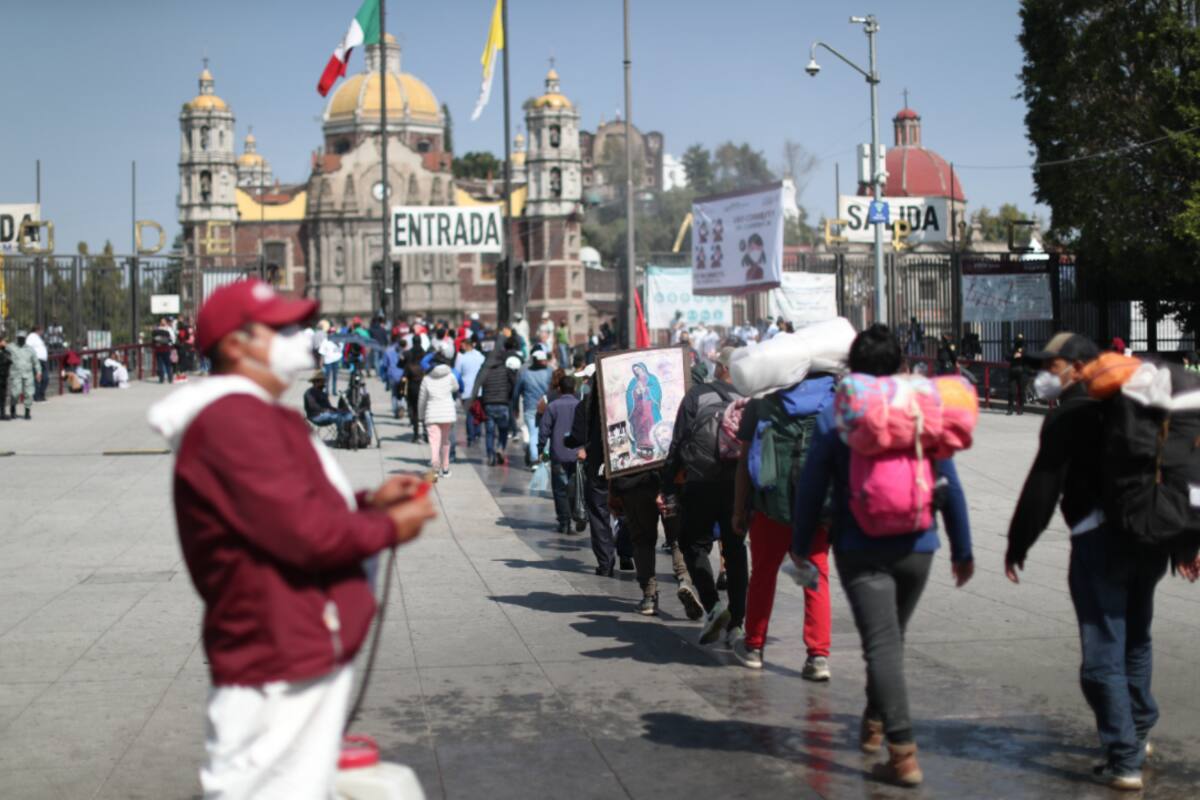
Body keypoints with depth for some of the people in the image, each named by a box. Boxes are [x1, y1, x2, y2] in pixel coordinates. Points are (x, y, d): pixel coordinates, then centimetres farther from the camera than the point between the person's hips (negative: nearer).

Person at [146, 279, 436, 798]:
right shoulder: (232, 419, -19)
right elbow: (305, 533, -24)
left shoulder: (252, 416, 17)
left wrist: (367, 503, 7)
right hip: (278, 671, -11)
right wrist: (390, 528, -8)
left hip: (305, 654, 11)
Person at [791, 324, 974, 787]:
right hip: (916, 547, 3)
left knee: (882, 645, -6)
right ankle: (874, 723, 36)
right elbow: (950, 485, 3)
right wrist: (962, 549, 12)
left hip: (860, 550, -3)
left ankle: (903, 752, -15)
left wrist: (801, 544, 8)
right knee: (892, 639, 21)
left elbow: (811, 488, -4)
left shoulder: (833, 418, -6)